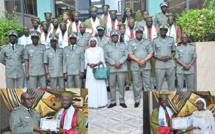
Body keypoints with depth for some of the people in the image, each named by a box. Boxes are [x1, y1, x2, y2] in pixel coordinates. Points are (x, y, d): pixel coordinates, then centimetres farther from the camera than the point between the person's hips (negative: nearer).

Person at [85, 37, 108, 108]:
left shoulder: (100, 49, 5)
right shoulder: (87, 50, 11)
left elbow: (102, 60, 0)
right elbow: (85, 60, 9)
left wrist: (96, 64, -17)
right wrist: (89, 64, -11)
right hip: (90, 70, 2)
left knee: (99, 85, -1)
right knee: (91, 86, 0)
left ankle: (100, 102, 7)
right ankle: (92, 103, 5)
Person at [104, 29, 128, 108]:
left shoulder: (123, 45, 16)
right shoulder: (107, 47, 14)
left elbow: (126, 55, 5)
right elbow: (106, 57, 1)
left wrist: (119, 62, -11)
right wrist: (114, 63, -12)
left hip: (122, 68, 0)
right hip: (111, 69, 0)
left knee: (121, 85, 1)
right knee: (112, 86, 2)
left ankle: (122, 101, 10)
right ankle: (113, 102, 10)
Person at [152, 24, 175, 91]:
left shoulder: (171, 39, 11)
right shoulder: (155, 40, 5)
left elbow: (173, 51, 16)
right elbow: (152, 53, 5)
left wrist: (170, 56, -5)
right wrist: (159, 58, -11)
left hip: (170, 65, 2)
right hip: (159, 66, -2)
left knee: (171, 84, 6)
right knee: (159, 84, 0)